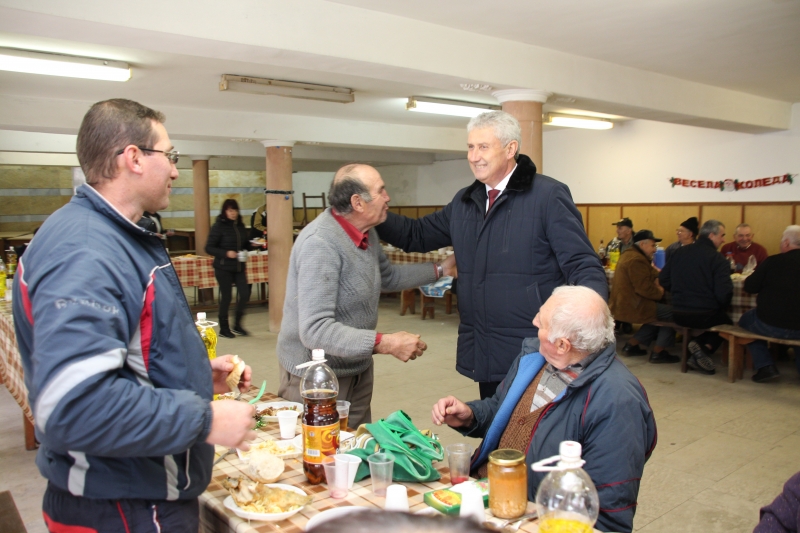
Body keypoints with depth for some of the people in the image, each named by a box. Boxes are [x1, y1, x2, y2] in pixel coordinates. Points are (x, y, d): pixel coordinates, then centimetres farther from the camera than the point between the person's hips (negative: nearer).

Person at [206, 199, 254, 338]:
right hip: (224, 268, -5)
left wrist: (253, 245, -3)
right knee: (226, 297, 3)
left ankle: (237, 324, 19)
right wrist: (226, 253, -22)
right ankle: (224, 328, 18)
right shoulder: (219, 226, -9)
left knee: (245, 294, 1)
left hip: (239, 267, 5)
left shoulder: (240, 226, 7)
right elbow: (209, 248, -11)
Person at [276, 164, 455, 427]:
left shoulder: (366, 232, 1)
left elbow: (388, 276, 21)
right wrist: (385, 343, -35)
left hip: (358, 369, 8)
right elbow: (315, 330, -33)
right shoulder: (320, 243, -27)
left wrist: (440, 270, 15)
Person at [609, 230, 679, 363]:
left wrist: (657, 275, 3)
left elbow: (645, 279, 22)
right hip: (632, 306, -11)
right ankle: (658, 352, 2)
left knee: (660, 314, 22)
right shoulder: (636, 260, -19)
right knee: (671, 313, -8)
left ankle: (631, 345, 20)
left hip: (622, 304, 11)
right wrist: (660, 292, -6)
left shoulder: (629, 255, 16)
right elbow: (645, 288, -25)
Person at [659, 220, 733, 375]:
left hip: (678, 315, 6)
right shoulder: (717, 259, -11)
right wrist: (722, 307, 5)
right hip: (705, 315, -6)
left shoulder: (680, 252, 6)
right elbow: (724, 294, -16)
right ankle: (704, 348, -1)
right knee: (726, 322, 27)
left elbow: (663, 280, 9)